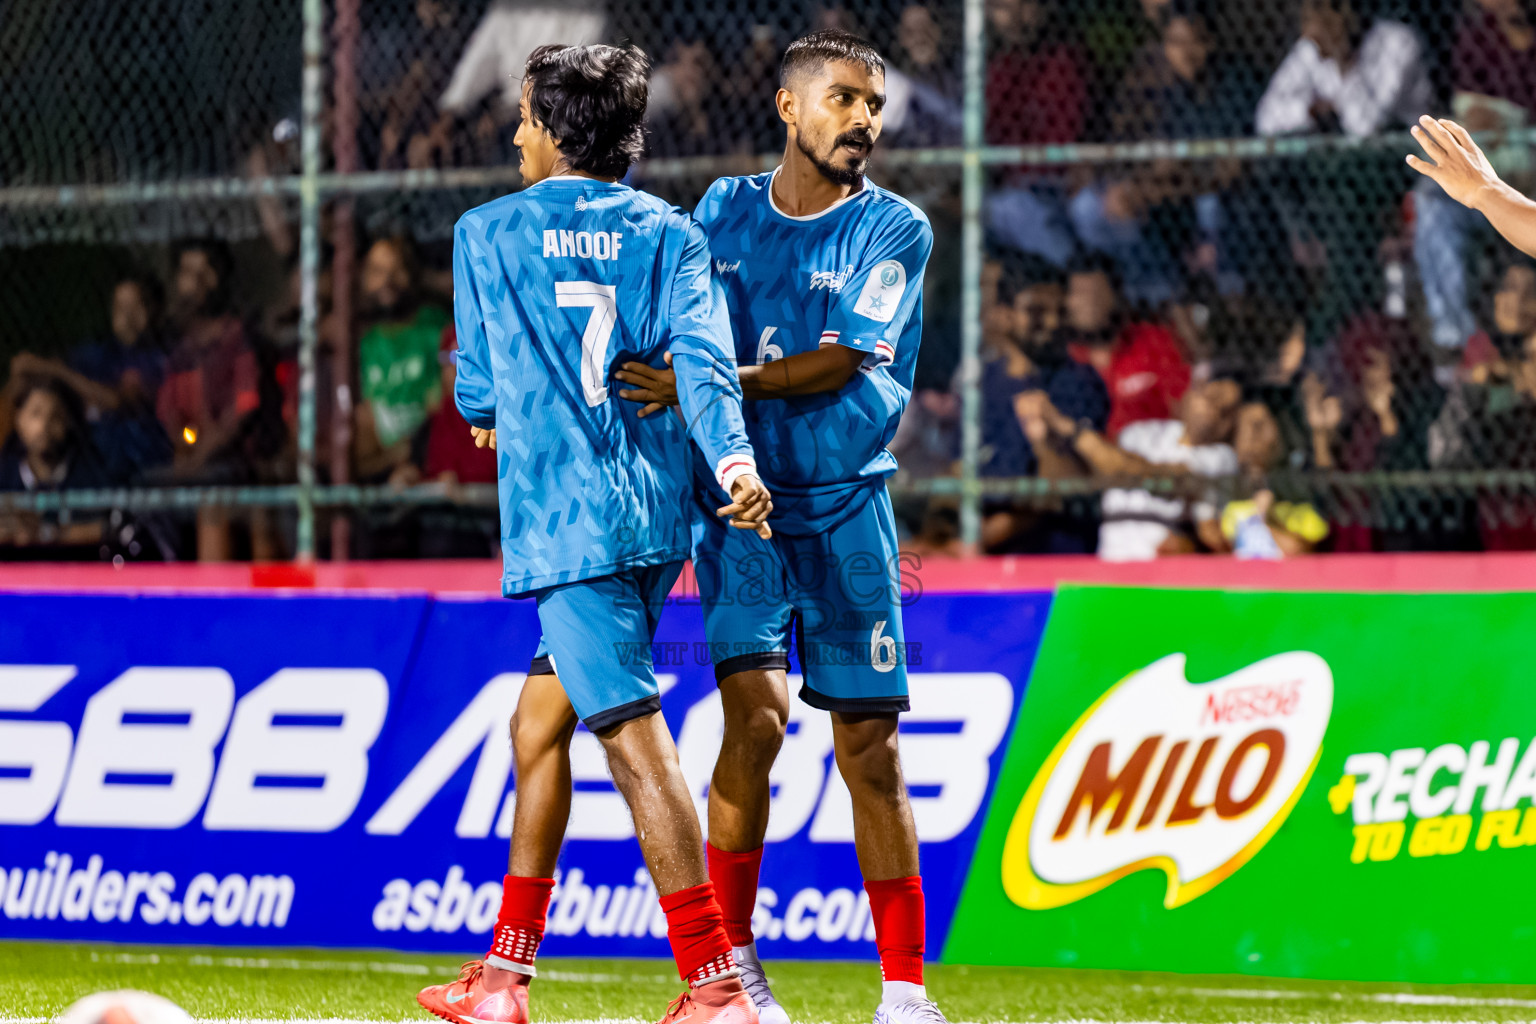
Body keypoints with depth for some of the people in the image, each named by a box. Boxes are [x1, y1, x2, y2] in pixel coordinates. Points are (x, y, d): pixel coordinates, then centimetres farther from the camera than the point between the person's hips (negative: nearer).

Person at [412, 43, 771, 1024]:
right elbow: (702, 353, -7)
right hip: (657, 512, 5)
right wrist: (733, 461, -20)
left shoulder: (488, 234, 4)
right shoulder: (671, 235, 10)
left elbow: (477, 394, 9)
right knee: (538, 720, 17)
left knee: (635, 736, -11)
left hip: (563, 519, -5)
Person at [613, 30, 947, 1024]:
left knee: (872, 749, 0)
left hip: (848, 506, -1)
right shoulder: (722, 211, 8)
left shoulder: (895, 230, -2)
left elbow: (841, 363, -12)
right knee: (754, 713, -16)